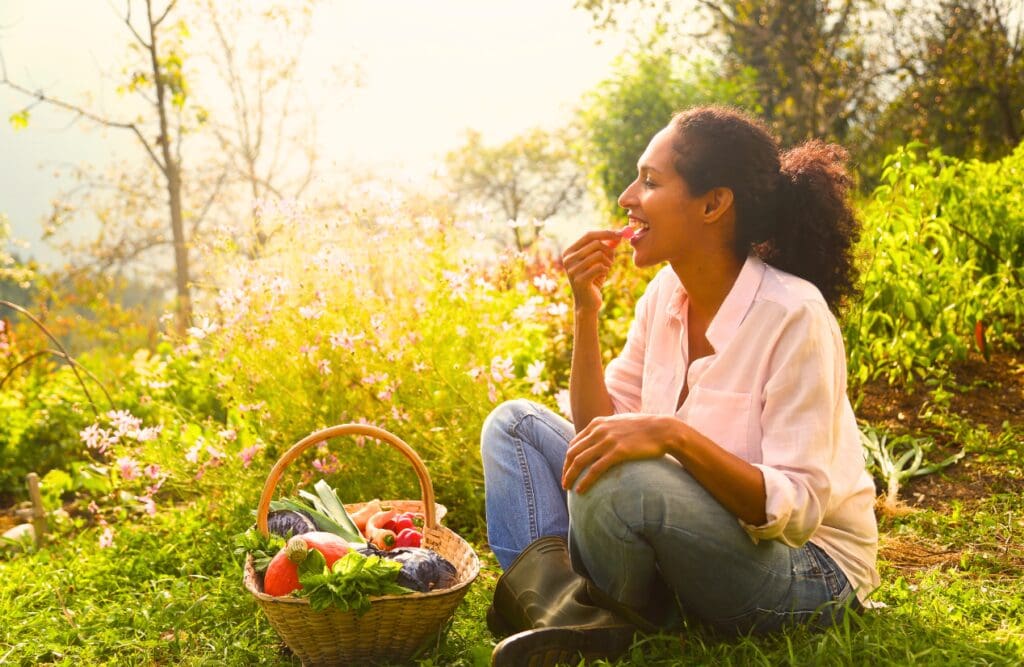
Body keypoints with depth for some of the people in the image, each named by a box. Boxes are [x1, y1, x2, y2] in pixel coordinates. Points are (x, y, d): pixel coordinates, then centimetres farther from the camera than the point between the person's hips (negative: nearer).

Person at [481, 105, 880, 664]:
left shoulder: (794, 315, -21)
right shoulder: (666, 294, 1)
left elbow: (798, 508, -24)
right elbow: (597, 430, 0)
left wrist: (675, 434, -37)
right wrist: (586, 310, -9)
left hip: (809, 566, -7)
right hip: (709, 529, 7)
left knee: (615, 479, -34)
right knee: (515, 423, -1)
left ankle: (612, 621, -4)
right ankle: (559, 610, -19)